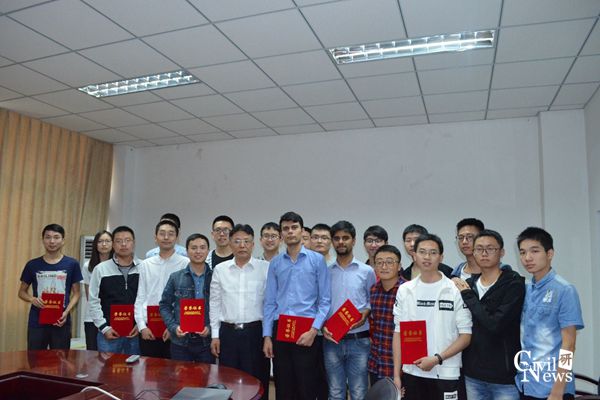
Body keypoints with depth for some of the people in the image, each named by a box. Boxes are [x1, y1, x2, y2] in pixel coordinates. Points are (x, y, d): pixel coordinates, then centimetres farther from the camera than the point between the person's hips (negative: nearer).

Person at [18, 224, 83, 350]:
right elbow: (22, 292, 11)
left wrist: (66, 312, -12)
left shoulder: (72, 264, -1)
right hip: (36, 322, 1)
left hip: (61, 321, -1)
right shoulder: (32, 265, 3)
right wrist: (32, 299, -11)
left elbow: (76, 293, 3)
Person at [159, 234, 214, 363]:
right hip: (180, 341, 1)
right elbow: (164, 305, 6)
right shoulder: (175, 277, 3)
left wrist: (211, 327, -11)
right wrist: (173, 327, -7)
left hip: (206, 341, 0)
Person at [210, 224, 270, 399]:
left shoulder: (266, 268, -3)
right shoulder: (220, 269, 5)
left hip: (255, 332, -2)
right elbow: (214, 303, 9)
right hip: (228, 332, 2)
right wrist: (215, 335, 6)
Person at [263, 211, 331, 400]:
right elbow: (269, 302, 9)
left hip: (306, 331, -3)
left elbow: (325, 300, -3)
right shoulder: (275, 263, 8)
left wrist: (314, 330, -12)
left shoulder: (317, 260, -1)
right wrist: (267, 336, 4)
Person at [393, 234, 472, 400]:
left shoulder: (455, 290, -5)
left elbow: (466, 335, -5)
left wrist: (437, 359, -15)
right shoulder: (405, 290, 4)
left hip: (445, 374, -2)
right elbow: (398, 333, 6)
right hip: (411, 373, 3)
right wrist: (396, 374, 2)